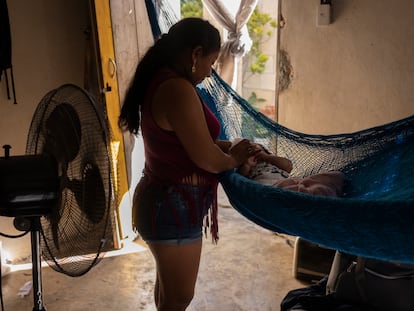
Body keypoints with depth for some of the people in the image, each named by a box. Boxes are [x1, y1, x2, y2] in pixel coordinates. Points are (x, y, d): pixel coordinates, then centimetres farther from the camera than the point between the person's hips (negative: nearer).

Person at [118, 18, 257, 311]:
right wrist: (233, 159, -2)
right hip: (174, 207, -10)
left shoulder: (158, 81, 7)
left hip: (163, 199, 10)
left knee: (168, 285, 28)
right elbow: (205, 158, -22)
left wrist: (227, 146, 9)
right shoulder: (178, 89, -25)